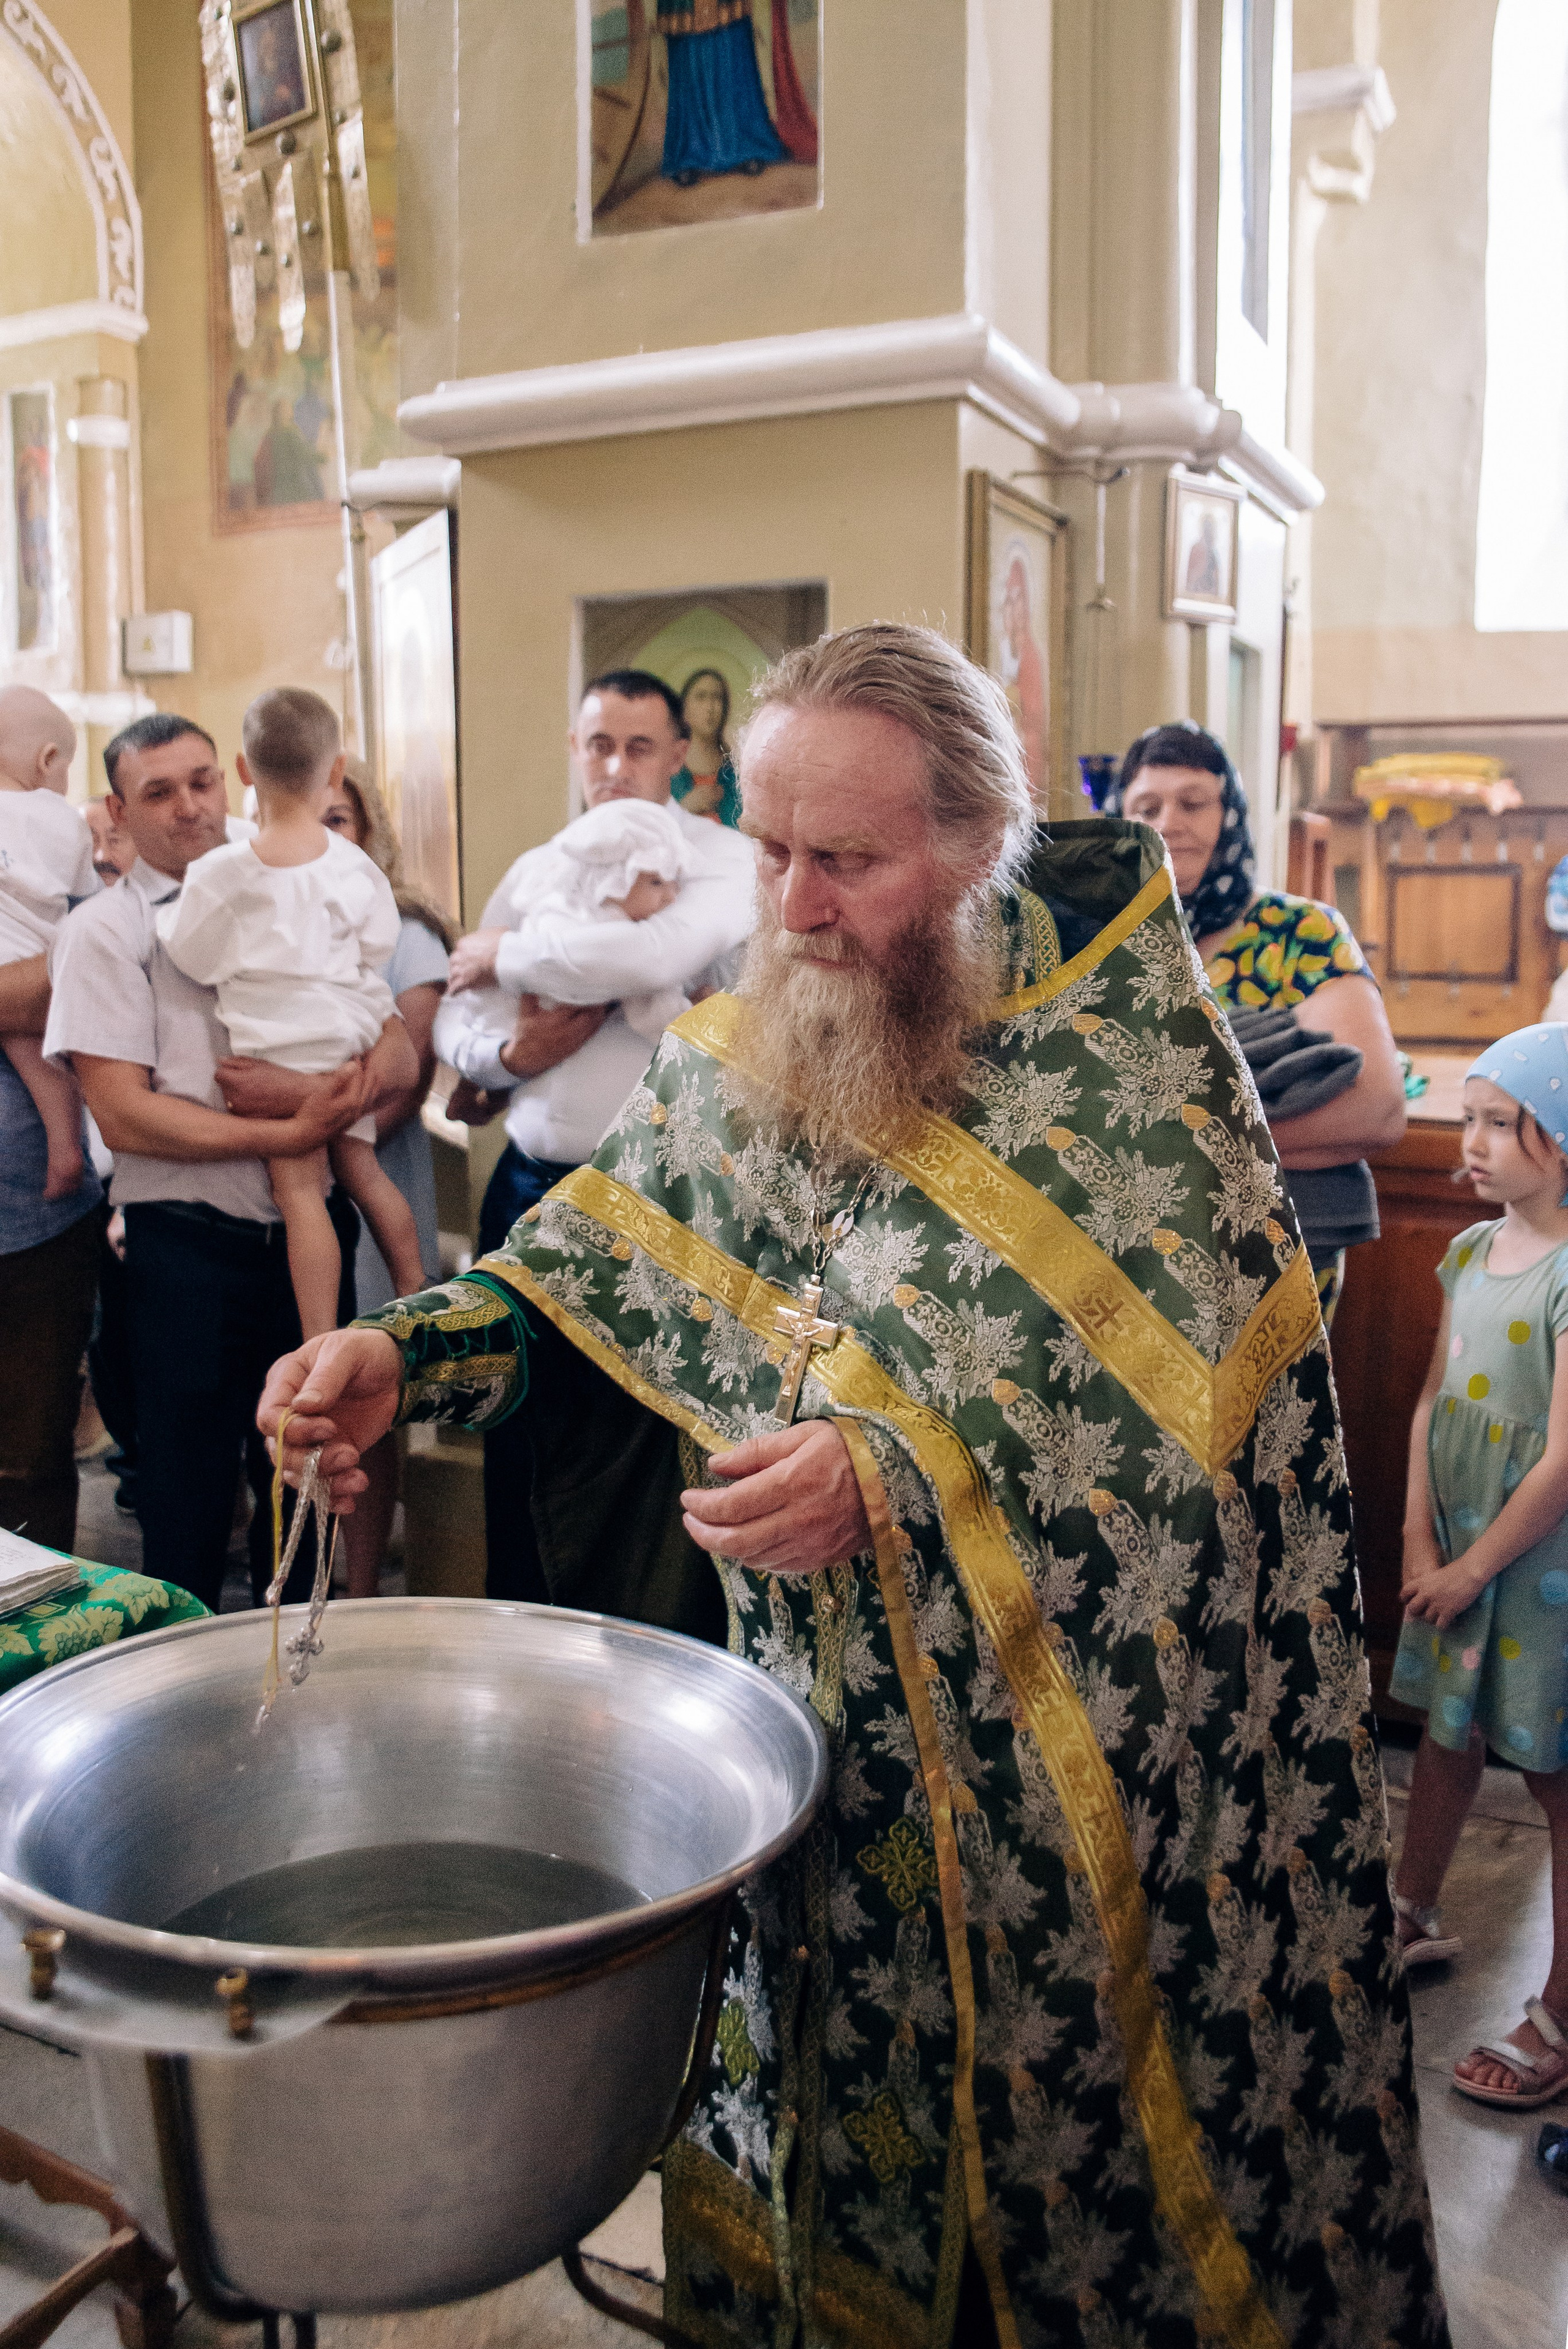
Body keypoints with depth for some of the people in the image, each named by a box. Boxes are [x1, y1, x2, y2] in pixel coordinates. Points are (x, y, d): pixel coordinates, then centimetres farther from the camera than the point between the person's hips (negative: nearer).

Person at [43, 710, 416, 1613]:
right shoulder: (105, 930, 0)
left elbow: (399, 1050, 8)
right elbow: (123, 1113, -10)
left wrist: (362, 1076, -16)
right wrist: (284, 1135, -19)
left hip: (309, 1230, 4)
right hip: (191, 1244, -4)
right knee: (190, 1502, 6)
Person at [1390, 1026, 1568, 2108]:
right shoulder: (1471, 1253, 3)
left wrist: (1474, 1568, -12)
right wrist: (1419, 1541, -1)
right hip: (1460, 1549, 7)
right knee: (1448, 1735, 23)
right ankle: (1415, 1917, 44)